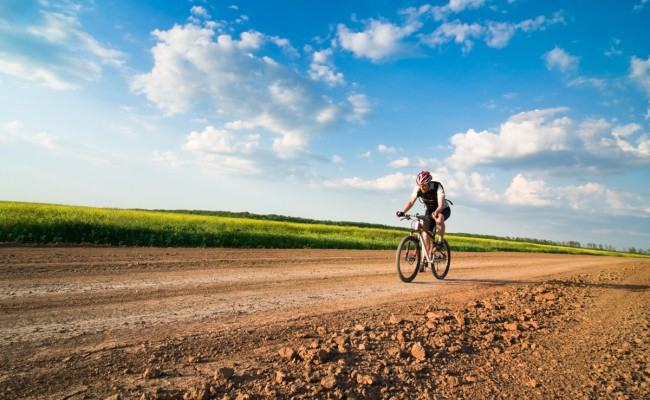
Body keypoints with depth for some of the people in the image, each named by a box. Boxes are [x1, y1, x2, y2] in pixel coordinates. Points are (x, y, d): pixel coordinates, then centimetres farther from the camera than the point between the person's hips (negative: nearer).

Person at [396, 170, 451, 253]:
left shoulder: (437, 187, -31)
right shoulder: (418, 189, -20)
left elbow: (441, 204, -42)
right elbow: (411, 202, -26)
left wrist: (436, 212, -63)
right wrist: (402, 212, -44)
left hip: (443, 210, -4)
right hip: (429, 211, 4)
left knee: (439, 220, -38)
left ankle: (441, 240, -14)